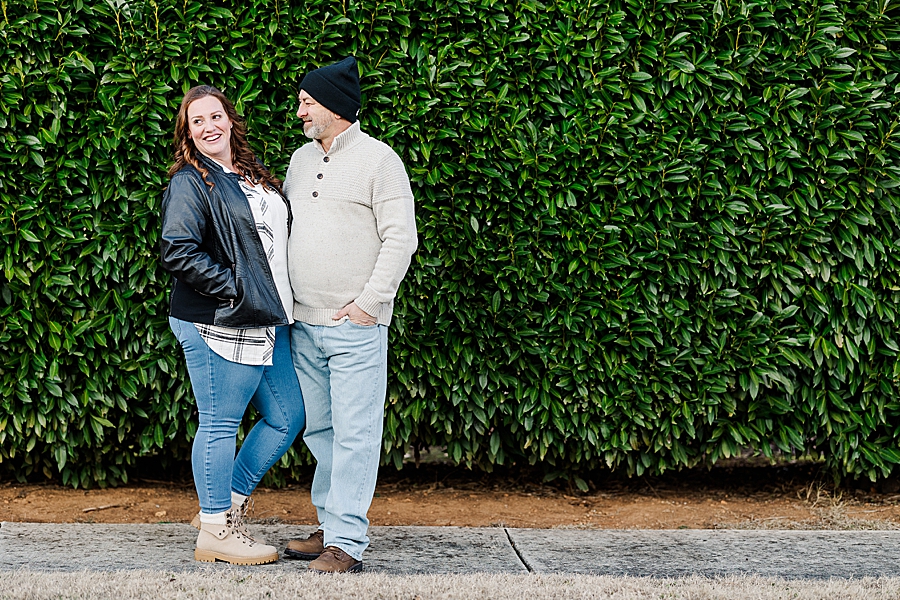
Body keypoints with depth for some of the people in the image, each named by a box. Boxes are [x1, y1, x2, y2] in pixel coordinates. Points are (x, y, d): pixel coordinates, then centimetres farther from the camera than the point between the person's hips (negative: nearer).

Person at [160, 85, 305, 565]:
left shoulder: (252, 174, 16)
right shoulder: (189, 184, -8)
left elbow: (277, 236, 26)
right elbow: (177, 252, -18)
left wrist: (284, 300, 13)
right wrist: (236, 291, -19)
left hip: (269, 323, 9)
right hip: (220, 326, -9)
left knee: (287, 417, 12)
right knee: (220, 425, 0)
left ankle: (230, 503, 25)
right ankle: (215, 530, 11)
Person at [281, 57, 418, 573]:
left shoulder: (378, 159, -5)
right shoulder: (301, 160, 16)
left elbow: (401, 238, -9)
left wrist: (369, 302, -13)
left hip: (356, 324, -7)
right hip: (304, 323, 7)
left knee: (354, 433, -7)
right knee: (318, 430, 10)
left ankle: (347, 543, -7)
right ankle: (331, 526, 18)